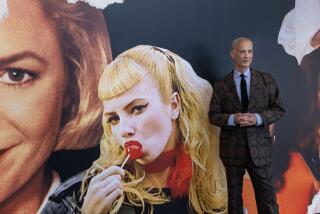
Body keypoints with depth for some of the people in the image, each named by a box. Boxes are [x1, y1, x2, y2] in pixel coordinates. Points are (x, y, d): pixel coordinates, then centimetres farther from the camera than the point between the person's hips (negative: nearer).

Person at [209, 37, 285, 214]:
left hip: (259, 146, 0)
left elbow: (278, 109, 3)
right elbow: (213, 115, 2)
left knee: (267, 195, 4)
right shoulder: (221, 85, 2)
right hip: (232, 148, 0)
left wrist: (258, 118, -15)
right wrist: (232, 119, -17)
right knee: (234, 196, 13)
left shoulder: (267, 80, 4)